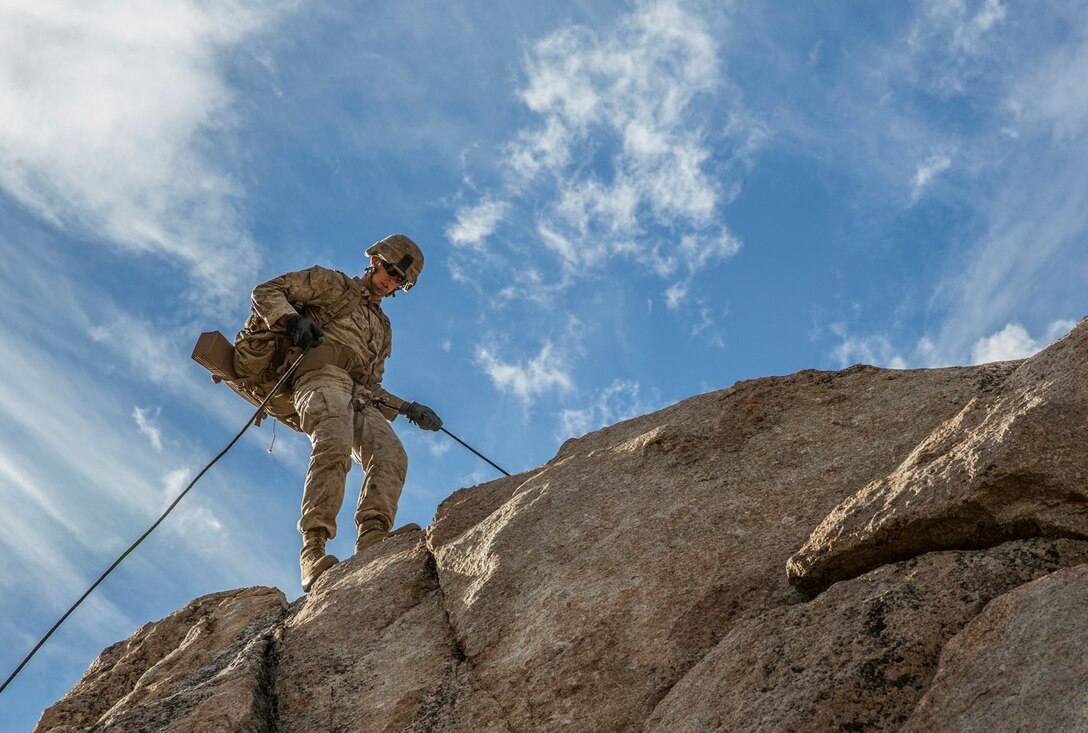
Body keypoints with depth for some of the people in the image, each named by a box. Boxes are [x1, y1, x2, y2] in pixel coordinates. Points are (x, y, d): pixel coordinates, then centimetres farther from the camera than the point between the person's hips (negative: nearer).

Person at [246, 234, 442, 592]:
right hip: (321, 375, -6)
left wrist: (409, 409, 19)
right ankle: (312, 551, -45)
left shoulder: (383, 329, 37)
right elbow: (266, 292, 13)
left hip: (359, 397, 6)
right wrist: (291, 319, -7)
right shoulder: (331, 283, 21)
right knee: (335, 443, -35)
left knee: (391, 455, -24)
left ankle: (372, 540, -41)